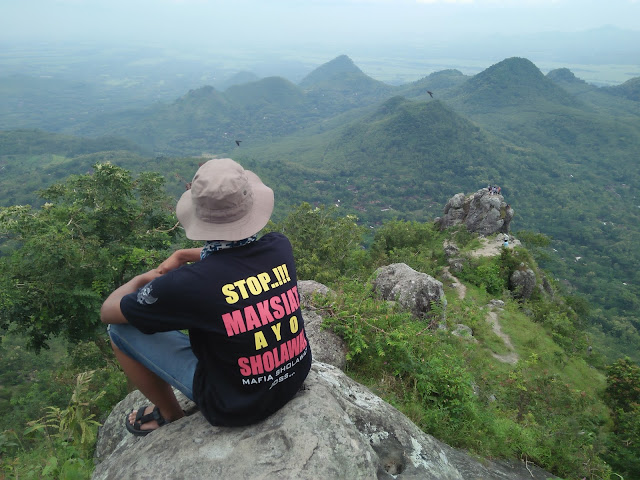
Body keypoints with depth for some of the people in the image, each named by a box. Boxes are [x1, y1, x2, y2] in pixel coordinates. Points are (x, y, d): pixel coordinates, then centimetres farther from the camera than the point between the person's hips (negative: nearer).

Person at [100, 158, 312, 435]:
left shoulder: (187, 283, -28)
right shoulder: (280, 247, -15)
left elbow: (108, 311, -8)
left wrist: (139, 280, 9)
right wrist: (184, 255, 10)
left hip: (237, 407, -5)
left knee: (120, 329, 3)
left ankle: (170, 415, 24)